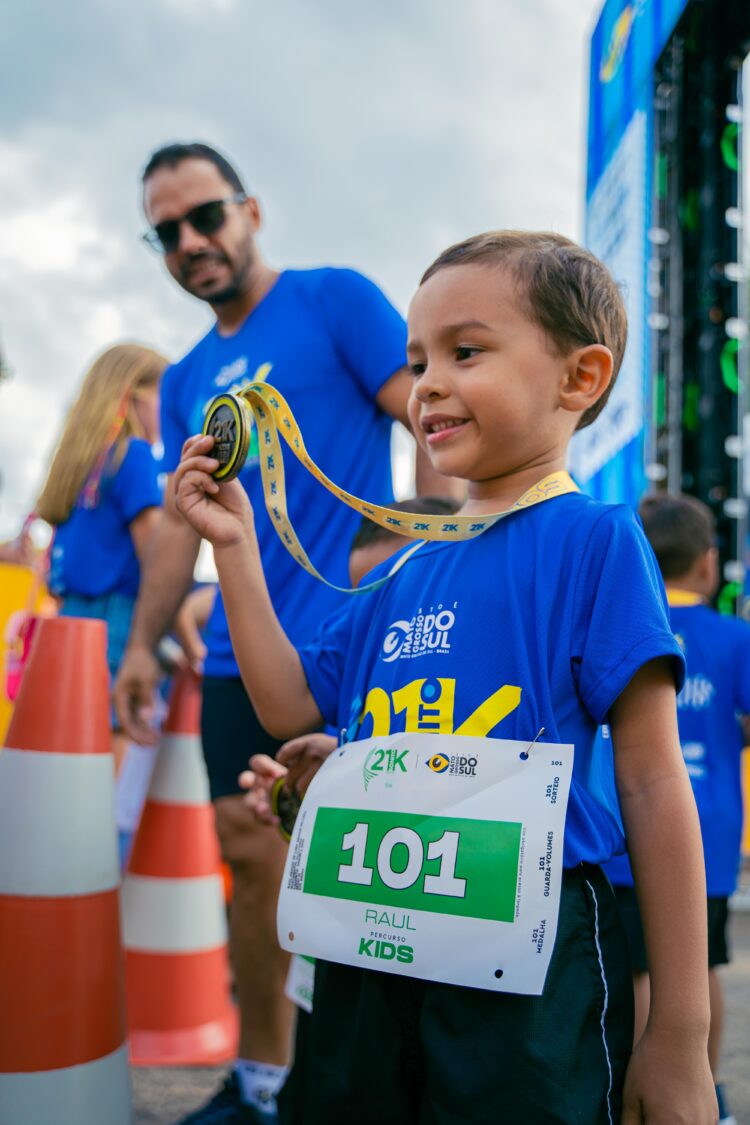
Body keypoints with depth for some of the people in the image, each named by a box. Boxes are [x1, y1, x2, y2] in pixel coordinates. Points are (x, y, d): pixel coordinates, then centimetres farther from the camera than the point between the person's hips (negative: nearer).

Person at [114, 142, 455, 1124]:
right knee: (250, 851, 10)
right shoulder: (187, 380, 17)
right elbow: (182, 520, 19)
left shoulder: (335, 300, -1)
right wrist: (143, 644, 13)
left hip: (346, 635, -6)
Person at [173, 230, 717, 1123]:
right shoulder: (409, 572, 12)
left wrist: (679, 1033, -10)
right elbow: (291, 705, 17)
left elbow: (652, 785, -10)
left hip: (526, 969, -6)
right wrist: (233, 547, 11)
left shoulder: (593, 540, -7)